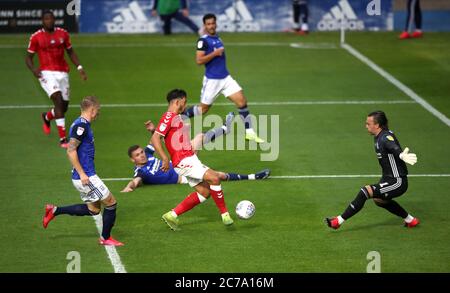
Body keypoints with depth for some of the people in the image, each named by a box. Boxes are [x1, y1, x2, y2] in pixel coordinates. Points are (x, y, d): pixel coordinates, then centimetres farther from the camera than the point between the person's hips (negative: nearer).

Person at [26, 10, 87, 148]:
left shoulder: (63, 33, 6)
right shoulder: (36, 37, -3)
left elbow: (70, 52, 18)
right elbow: (28, 57, 4)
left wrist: (79, 67, 6)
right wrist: (33, 69, -16)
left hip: (62, 73, 4)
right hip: (46, 73, -4)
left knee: (64, 107, 7)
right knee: (58, 99, -25)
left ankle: (47, 117, 45)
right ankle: (62, 138, -22)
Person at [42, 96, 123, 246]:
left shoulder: (82, 124, 13)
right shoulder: (81, 125, -17)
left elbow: (72, 150, 23)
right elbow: (71, 151, -23)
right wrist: (82, 174, -23)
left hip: (85, 175, 10)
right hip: (85, 176, -10)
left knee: (93, 209, 17)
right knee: (111, 202, 0)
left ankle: (55, 211, 18)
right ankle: (106, 238, 12)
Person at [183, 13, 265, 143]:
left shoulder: (217, 37, 10)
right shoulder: (203, 40, -14)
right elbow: (199, 60, -22)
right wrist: (215, 53, -22)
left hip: (225, 78, 7)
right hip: (212, 80, -7)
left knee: (242, 101, -4)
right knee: (203, 109, 5)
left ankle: (249, 132, 0)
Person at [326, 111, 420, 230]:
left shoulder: (385, 138, -25)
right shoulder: (379, 137, 5)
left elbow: (395, 148, -47)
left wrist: (402, 155, -66)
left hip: (397, 182, -11)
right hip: (388, 178, 11)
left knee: (365, 192, -22)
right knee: (379, 199, 33)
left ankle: (339, 221, -15)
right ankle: (410, 220, 44)